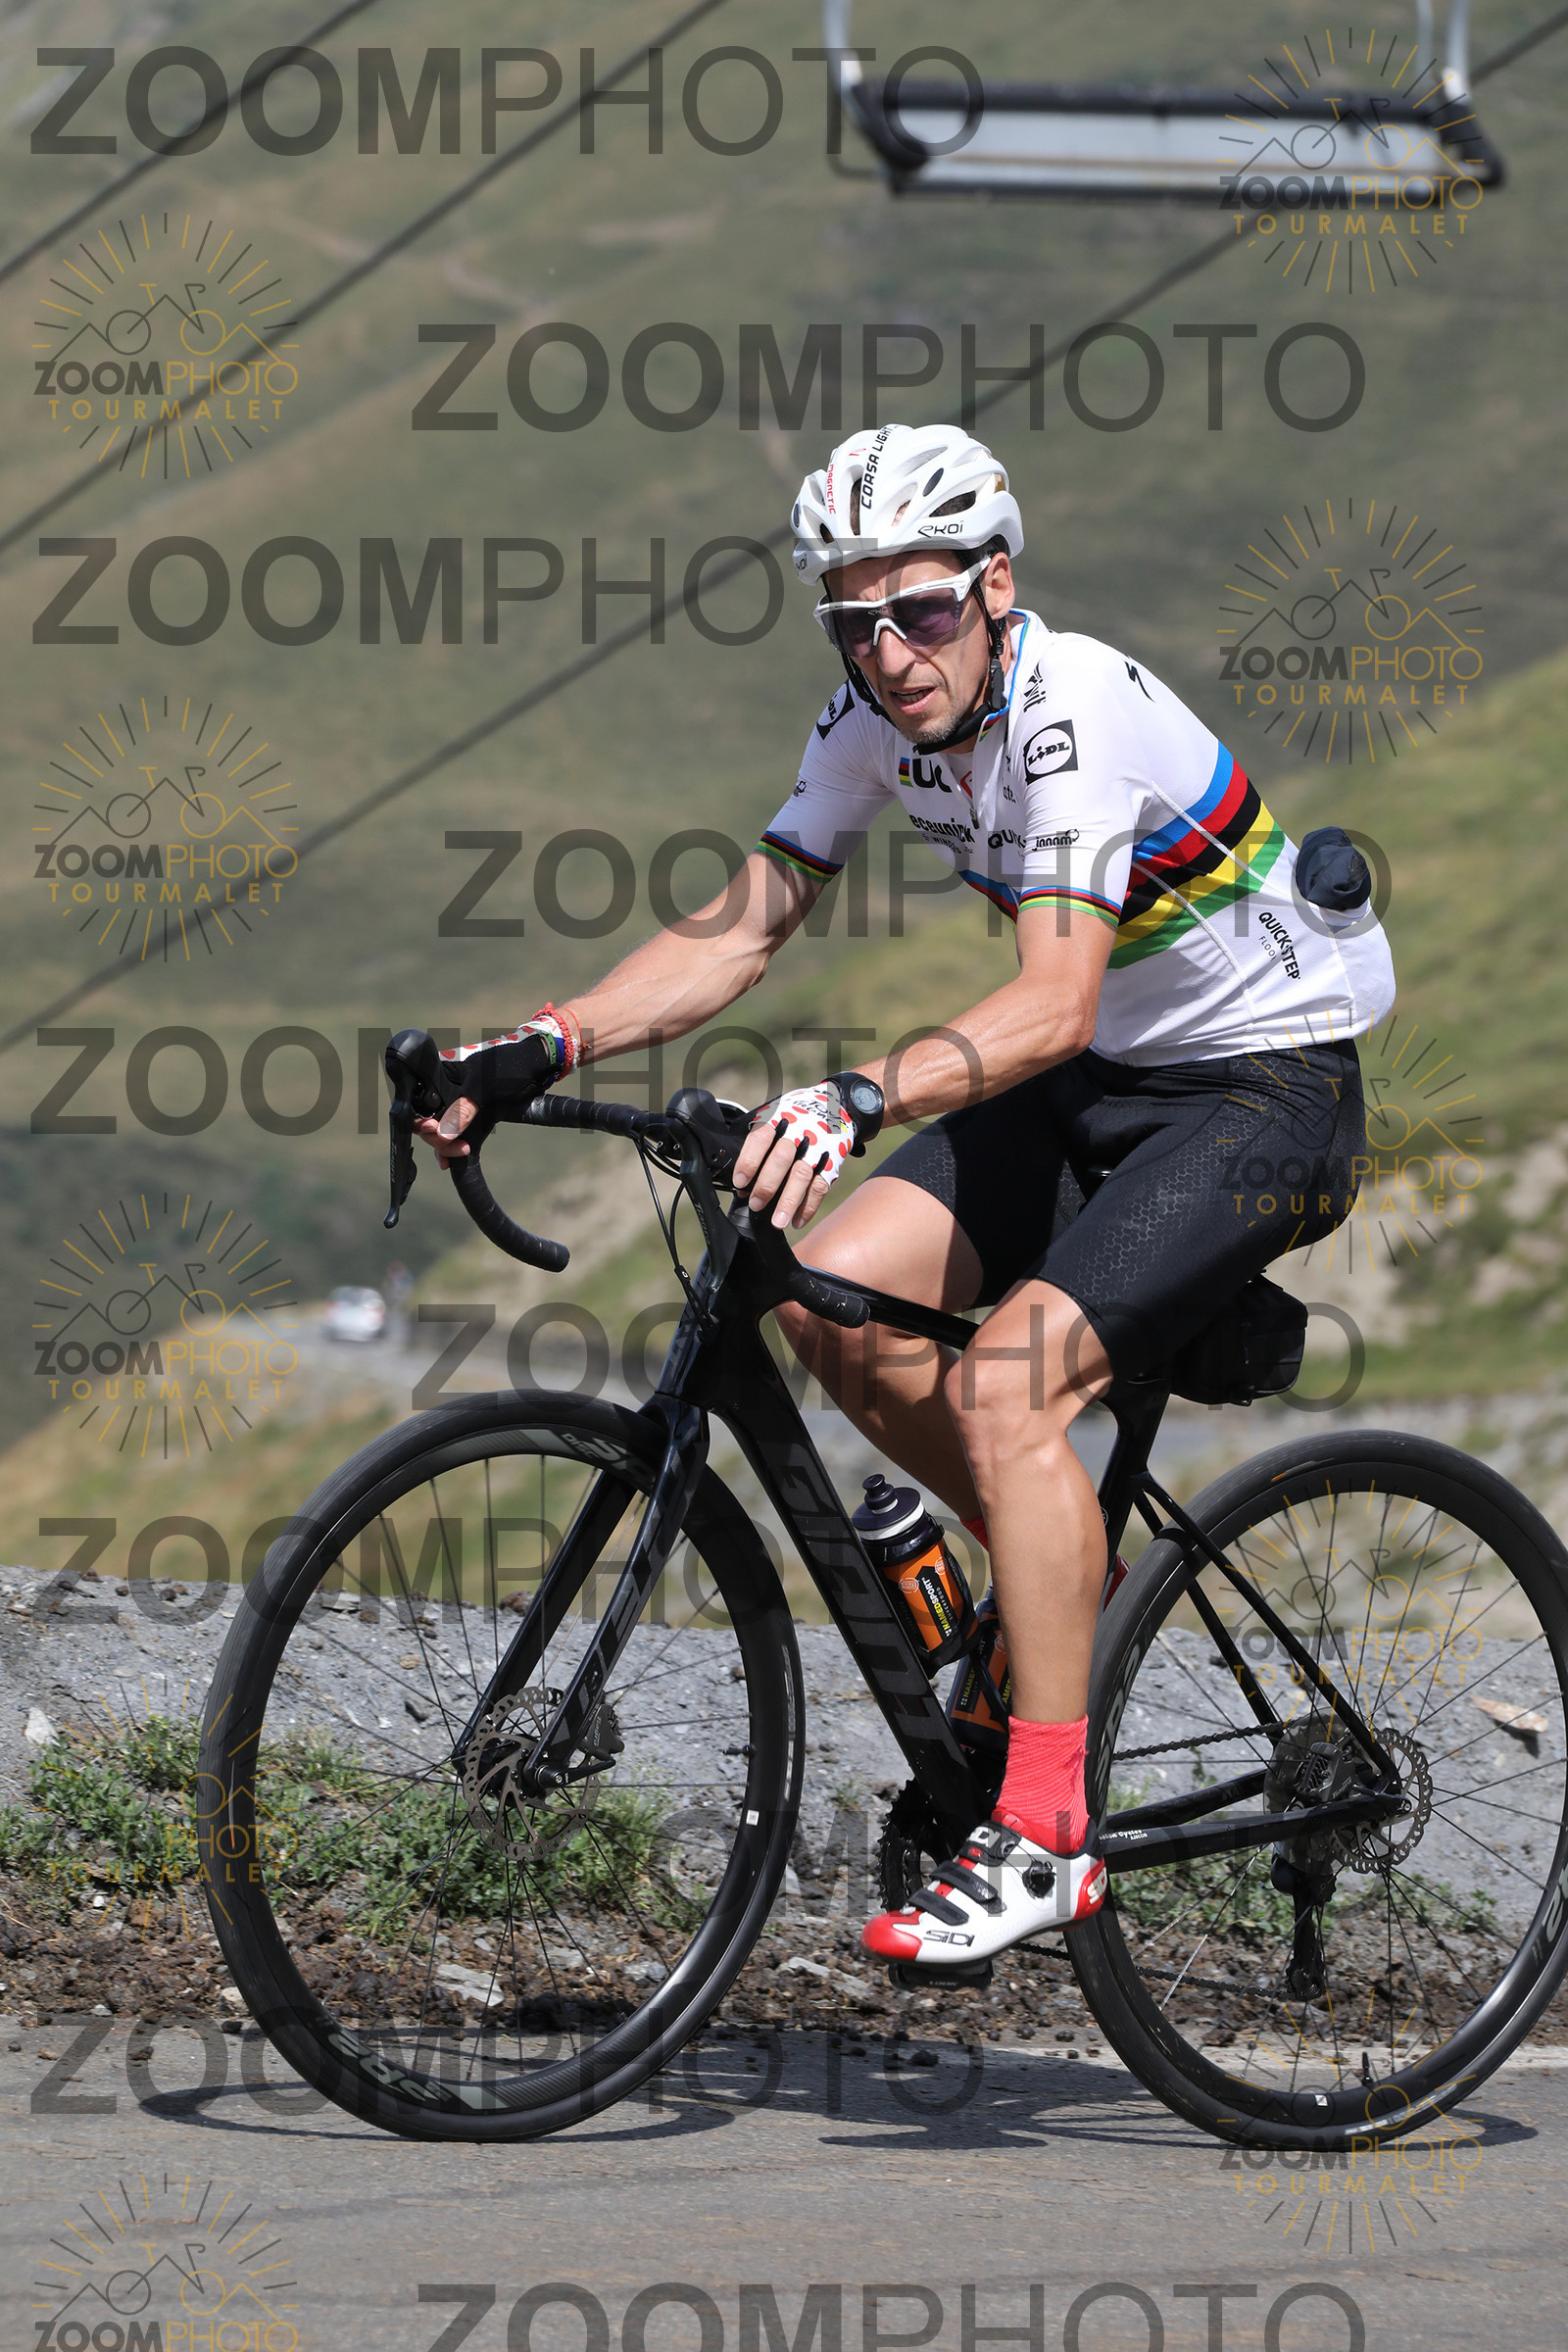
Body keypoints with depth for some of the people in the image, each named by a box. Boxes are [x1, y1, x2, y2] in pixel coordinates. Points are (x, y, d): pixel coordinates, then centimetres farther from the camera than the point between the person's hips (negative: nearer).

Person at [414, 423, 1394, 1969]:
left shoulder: (1075, 711, -27)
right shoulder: (881, 719, -4)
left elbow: (1055, 1001, -38)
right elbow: (741, 930, -3)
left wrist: (856, 1100, -53)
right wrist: (534, 1052, -17)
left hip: (1268, 1089, -8)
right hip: (1101, 1084, 8)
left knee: (1005, 1381, -25)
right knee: (836, 1296, -11)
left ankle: (1043, 1838, -20)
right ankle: (1058, 1565, 12)